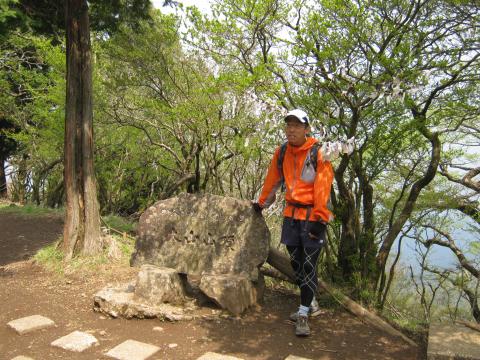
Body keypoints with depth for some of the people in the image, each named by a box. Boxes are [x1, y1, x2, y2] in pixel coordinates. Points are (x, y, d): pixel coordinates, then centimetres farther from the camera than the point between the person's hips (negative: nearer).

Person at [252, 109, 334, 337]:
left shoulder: (318, 153, -11)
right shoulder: (281, 153, 5)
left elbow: (323, 187, -15)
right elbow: (272, 180, 17)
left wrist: (319, 218, -18)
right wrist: (261, 203, 25)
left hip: (312, 216, -5)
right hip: (291, 214, 6)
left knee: (309, 266, -3)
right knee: (296, 263, 12)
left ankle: (303, 315, 6)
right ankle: (308, 303, 30)